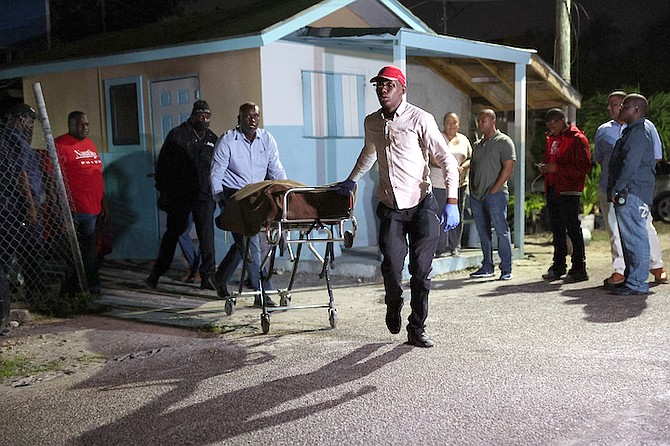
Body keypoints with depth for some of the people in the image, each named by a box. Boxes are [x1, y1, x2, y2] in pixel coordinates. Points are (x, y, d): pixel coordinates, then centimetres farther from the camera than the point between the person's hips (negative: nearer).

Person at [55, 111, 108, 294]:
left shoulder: (89, 143, 18)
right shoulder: (60, 145, -5)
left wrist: (103, 202, 20)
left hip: (92, 209, 7)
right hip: (73, 211, -7)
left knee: (90, 250, 11)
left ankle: (92, 286, 18)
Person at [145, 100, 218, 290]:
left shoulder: (212, 139, 13)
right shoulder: (177, 135, 1)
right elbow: (163, 164, 0)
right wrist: (164, 192, -5)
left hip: (204, 196, 2)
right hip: (179, 195, -2)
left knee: (207, 235, -5)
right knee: (173, 232, 6)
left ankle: (207, 276, -2)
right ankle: (156, 274, 20)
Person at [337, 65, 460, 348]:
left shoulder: (421, 119, -9)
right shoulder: (371, 123, 8)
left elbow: (447, 160, -10)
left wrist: (452, 202, -18)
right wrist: (352, 180, 35)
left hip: (421, 205, -3)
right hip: (390, 207, 3)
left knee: (420, 271, -1)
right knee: (391, 265, -5)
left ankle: (417, 329, 12)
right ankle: (393, 309, 26)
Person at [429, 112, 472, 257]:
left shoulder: (464, 140, 16)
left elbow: (470, 158, 13)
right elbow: (433, 160, -9)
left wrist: (462, 167, -9)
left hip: (459, 183, 4)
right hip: (439, 183, -4)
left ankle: (454, 246, 13)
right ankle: (440, 248, 0)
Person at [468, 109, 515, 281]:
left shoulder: (504, 142, -3)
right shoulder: (477, 144, 19)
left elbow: (508, 168, -10)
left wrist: (494, 190, -14)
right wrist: (472, 188, 8)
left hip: (495, 194, -7)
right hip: (476, 196, 7)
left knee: (501, 232, -5)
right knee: (483, 233, 9)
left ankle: (506, 269, -2)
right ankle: (487, 267, 16)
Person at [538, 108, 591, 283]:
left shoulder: (577, 138, -9)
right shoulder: (551, 138, 18)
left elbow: (584, 167, -16)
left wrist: (557, 168, -20)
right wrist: (544, 166, 7)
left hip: (569, 191, -8)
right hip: (552, 189, 8)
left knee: (573, 228, -6)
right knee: (557, 229, 12)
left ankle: (579, 269, 0)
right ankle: (558, 267, 20)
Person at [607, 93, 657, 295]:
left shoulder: (639, 132, -11)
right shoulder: (632, 131, 21)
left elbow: (630, 165, -19)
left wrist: (616, 190, -16)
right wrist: (615, 190, 20)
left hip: (632, 194, -11)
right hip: (628, 194, 11)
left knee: (635, 238, -9)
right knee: (630, 238, 14)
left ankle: (637, 283, -7)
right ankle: (631, 279, 20)